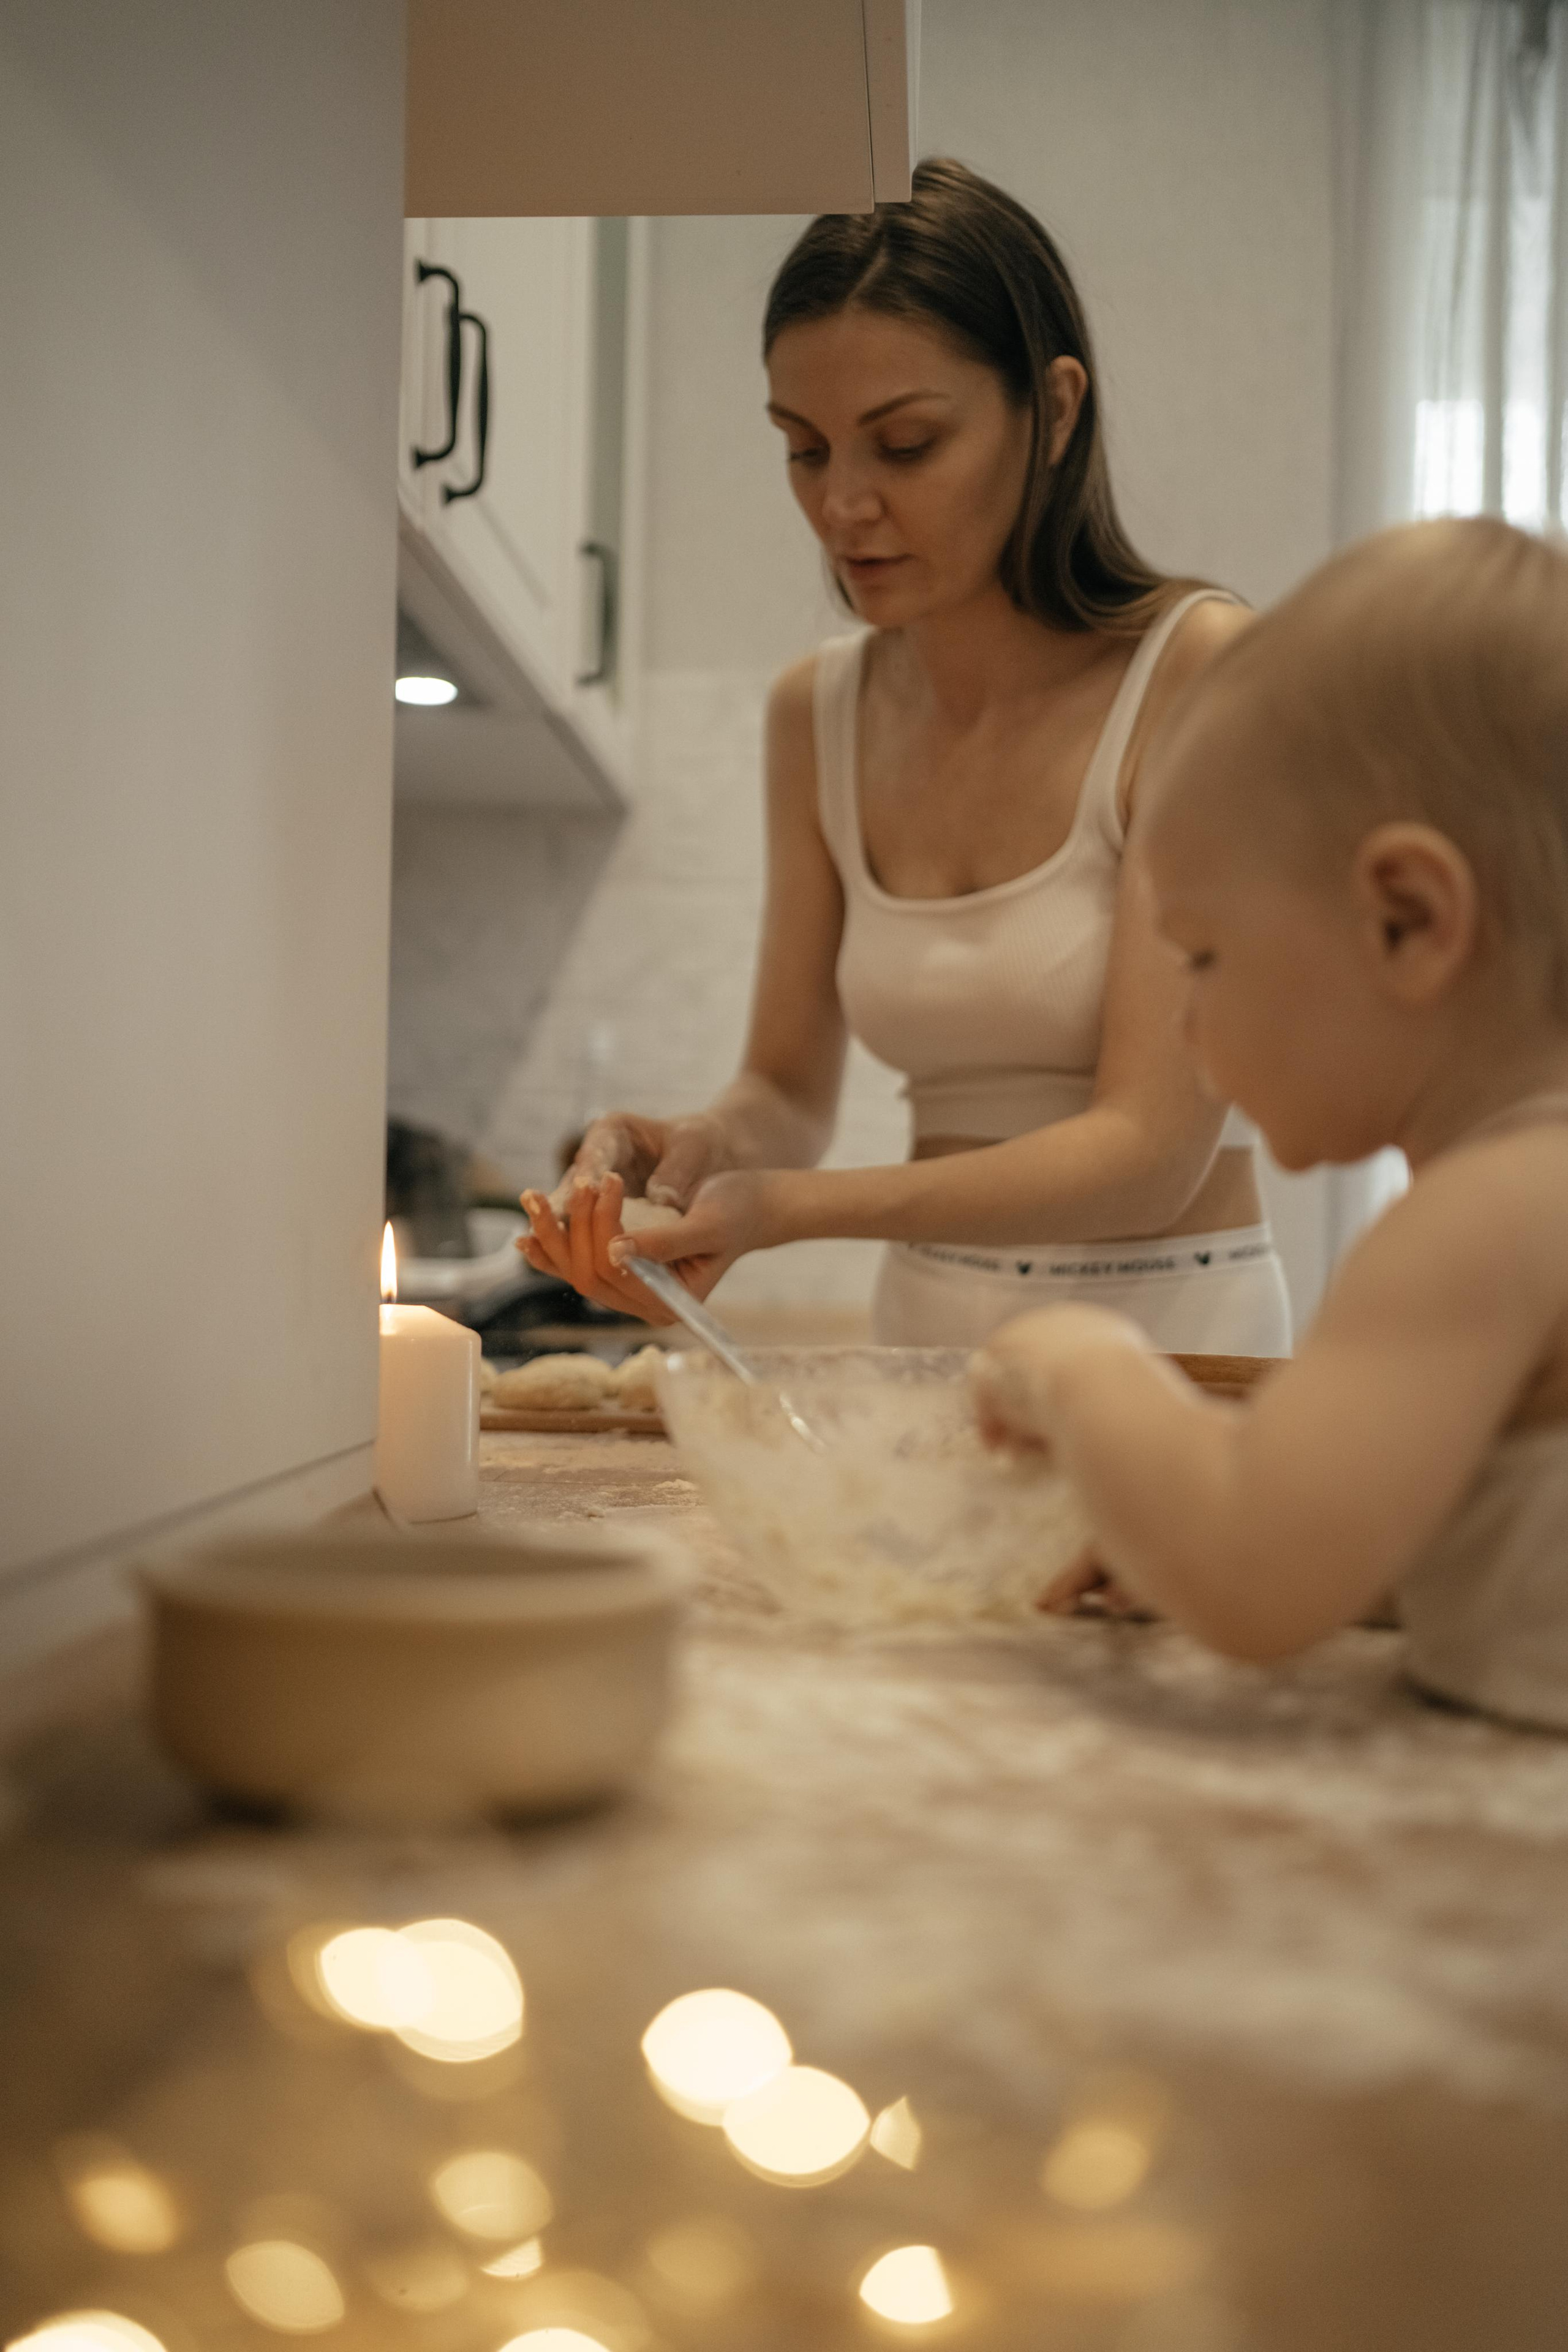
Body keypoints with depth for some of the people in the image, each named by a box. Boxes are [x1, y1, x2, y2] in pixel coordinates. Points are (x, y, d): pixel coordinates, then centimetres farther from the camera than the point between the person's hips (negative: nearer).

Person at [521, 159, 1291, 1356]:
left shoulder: (1203, 672, -9)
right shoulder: (817, 713, 8)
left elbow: (1151, 1152, -13)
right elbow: (790, 1092, 12)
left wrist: (790, 1205, -23)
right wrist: (684, 1152, -10)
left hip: (1170, 1344, -4)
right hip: (924, 1336, 4)